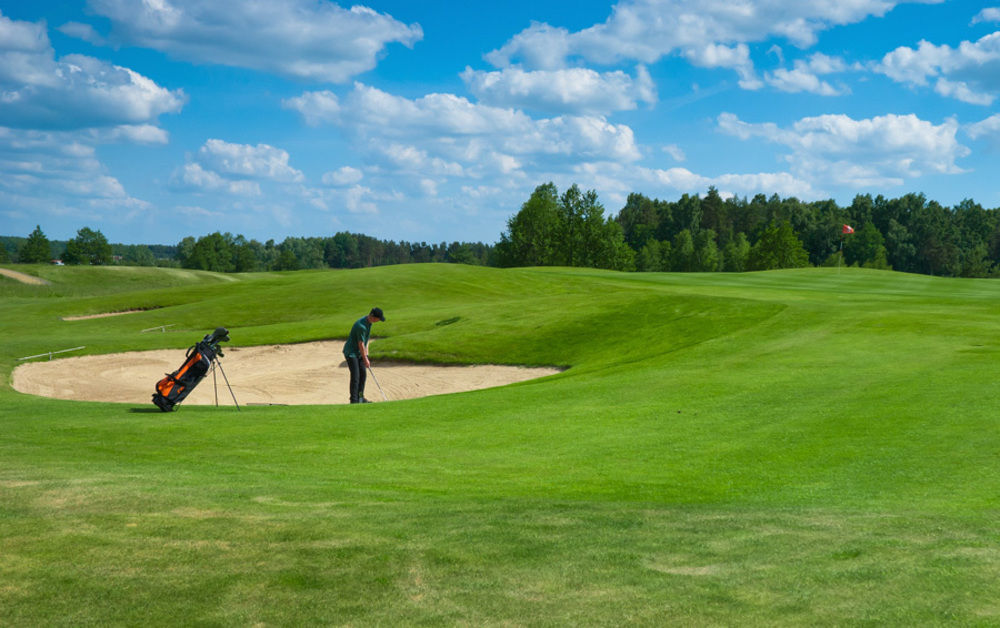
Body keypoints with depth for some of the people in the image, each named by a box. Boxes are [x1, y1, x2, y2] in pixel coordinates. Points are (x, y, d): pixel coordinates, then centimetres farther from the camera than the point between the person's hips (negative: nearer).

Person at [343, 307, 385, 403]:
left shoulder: (368, 322, 3)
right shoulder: (361, 326, -28)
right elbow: (361, 344, -21)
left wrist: (366, 354, 9)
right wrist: (365, 359, -14)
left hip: (358, 352, 10)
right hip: (351, 352, -10)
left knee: (363, 374, 10)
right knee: (355, 376, -12)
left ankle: (360, 398, 20)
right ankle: (354, 400, -9)